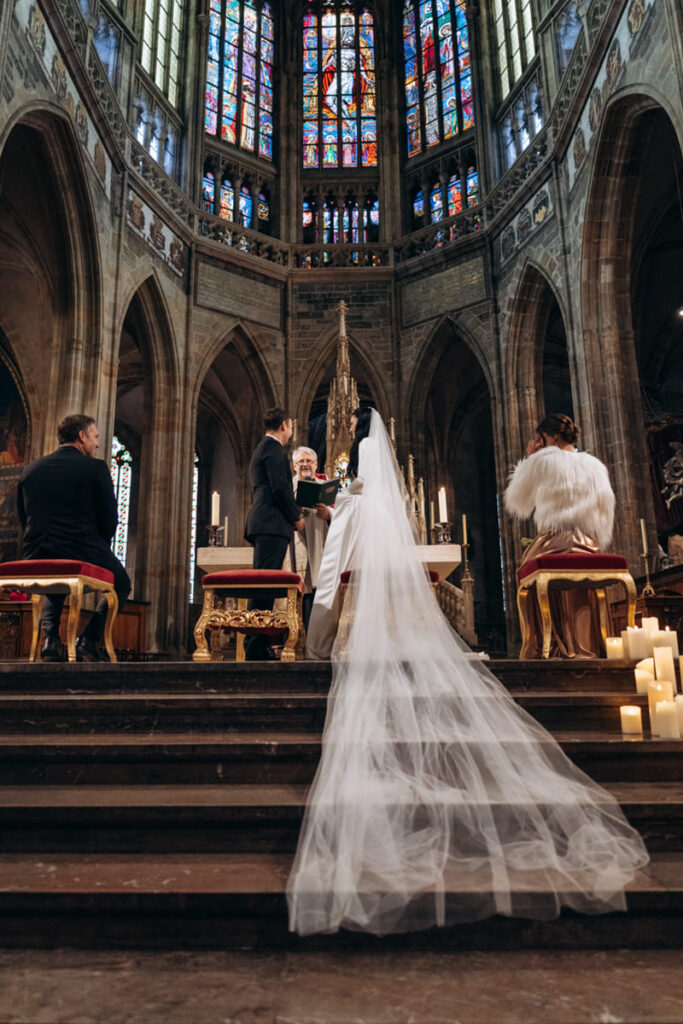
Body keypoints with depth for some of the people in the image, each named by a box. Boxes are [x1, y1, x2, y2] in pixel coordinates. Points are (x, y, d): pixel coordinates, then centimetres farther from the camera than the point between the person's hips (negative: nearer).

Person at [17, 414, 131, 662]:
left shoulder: (31, 470, 13)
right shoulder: (95, 467, -3)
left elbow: (23, 520, 18)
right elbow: (109, 519, -4)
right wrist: (100, 549, 14)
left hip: (37, 558, 5)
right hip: (82, 554, -5)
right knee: (121, 584, 22)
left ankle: (50, 638, 15)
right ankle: (88, 640, 4)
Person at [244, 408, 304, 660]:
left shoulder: (261, 449, 27)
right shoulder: (273, 448, -4)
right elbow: (280, 487, -14)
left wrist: (292, 512, 22)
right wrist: (296, 517, -5)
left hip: (262, 525, 10)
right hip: (272, 524, -10)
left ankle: (256, 645, 8)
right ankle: (257, 646, -16)